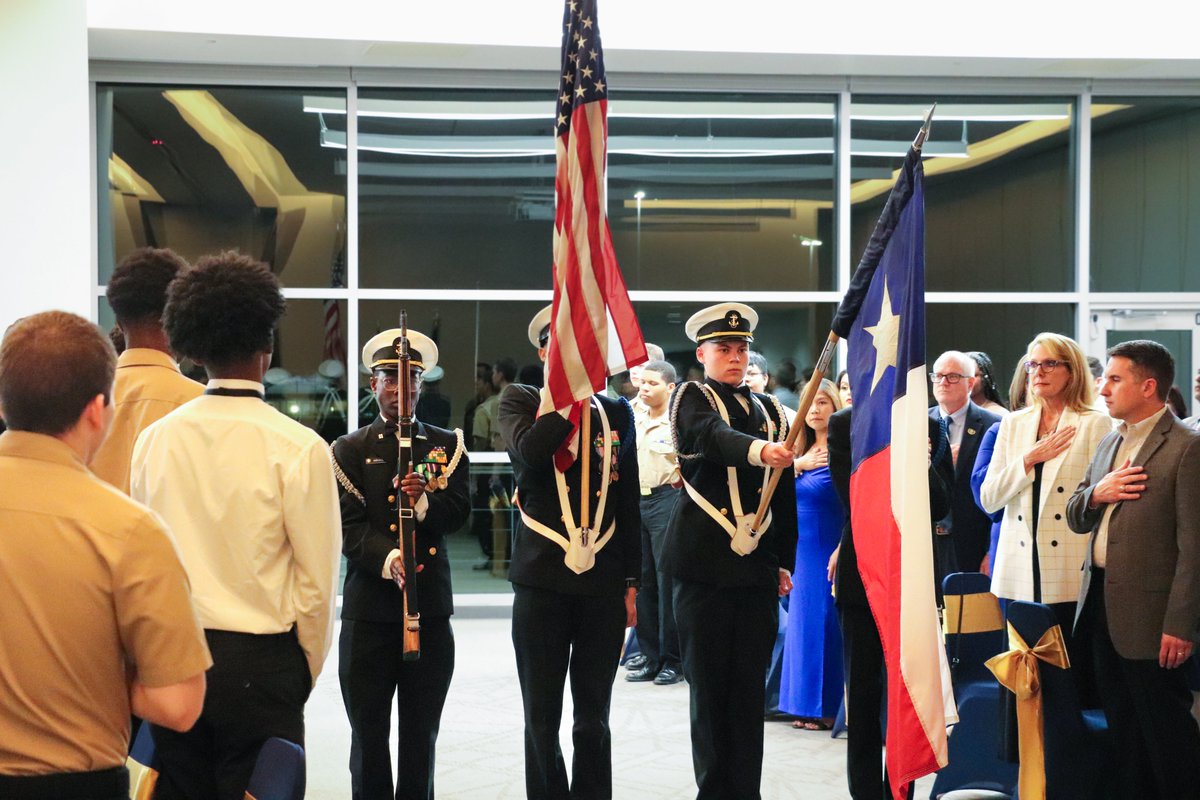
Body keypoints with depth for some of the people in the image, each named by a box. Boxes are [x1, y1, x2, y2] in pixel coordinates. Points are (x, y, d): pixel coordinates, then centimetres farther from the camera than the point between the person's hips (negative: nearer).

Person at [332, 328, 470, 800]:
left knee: (421, 735, 8)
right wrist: (388, 559, -26)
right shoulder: (350, 450, 5)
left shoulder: (448, 446, 10)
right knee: (368, 732, 4)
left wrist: (425, 501, -24)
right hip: (369, 609, -1)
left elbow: (459, 513, -2)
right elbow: (349, 527, -7)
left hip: (431, 606, 1)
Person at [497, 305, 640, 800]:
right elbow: (529, 452, -18)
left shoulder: (617, 413, 11)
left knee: (593, 719, 9)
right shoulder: (521, 401, 5)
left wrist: (631, 583, 9)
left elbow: (630, 505, 12)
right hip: (542, 581, -2)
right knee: (542, 718, 5)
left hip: (605, 584, 2)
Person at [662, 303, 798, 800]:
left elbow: (784, 491, 17)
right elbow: (713, 435, -23)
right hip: (704, 563, -4)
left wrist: (784, 561, 13)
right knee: (709, 685, 1)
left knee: (751, 688, 6)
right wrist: (759, 449, -42)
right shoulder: (691, 399, 1)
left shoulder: (770, 409, 16)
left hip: (759, 567, 4)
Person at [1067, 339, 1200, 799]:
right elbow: (1076, 520, 16)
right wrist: (1096, 493, -7)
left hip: (1149, 613, -8)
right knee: (1122, 726, 16)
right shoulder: (1111, 443, 13)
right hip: (1101, 604, 8)